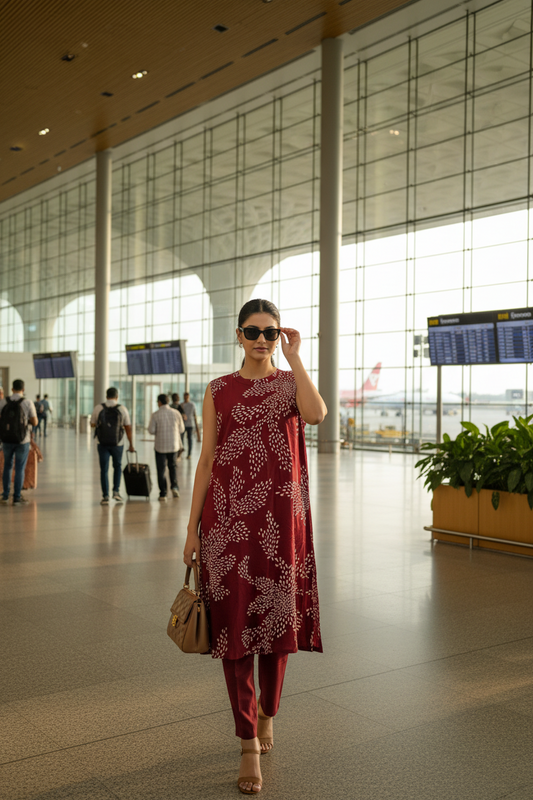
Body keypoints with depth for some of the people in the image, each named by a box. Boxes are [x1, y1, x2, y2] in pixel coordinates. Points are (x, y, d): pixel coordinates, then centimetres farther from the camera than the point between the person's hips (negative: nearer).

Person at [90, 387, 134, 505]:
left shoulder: (98, 408, -4)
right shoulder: (122, 409, -5)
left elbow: (92, 424, 6)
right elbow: (128, 428, -3)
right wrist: (131, 445, 4)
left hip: (102, 443, 0)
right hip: (117, 444, 0)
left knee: (104, 470, 7)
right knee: (117, 466, 21)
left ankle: (105, 497, 4)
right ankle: (116, 491, 9)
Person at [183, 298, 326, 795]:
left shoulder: (291, 382, 5)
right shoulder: (218, 391, 6)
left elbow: (317, 414, -20)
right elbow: (206, 461, 6)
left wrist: (294, 357, -13)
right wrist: (193, 528, 2)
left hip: (279, 517, 0)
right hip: (227, 520, 0)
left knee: (275, 619, 10)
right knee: (234, 623, 0)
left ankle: (267, 713, 38)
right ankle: (249, 744, 13)